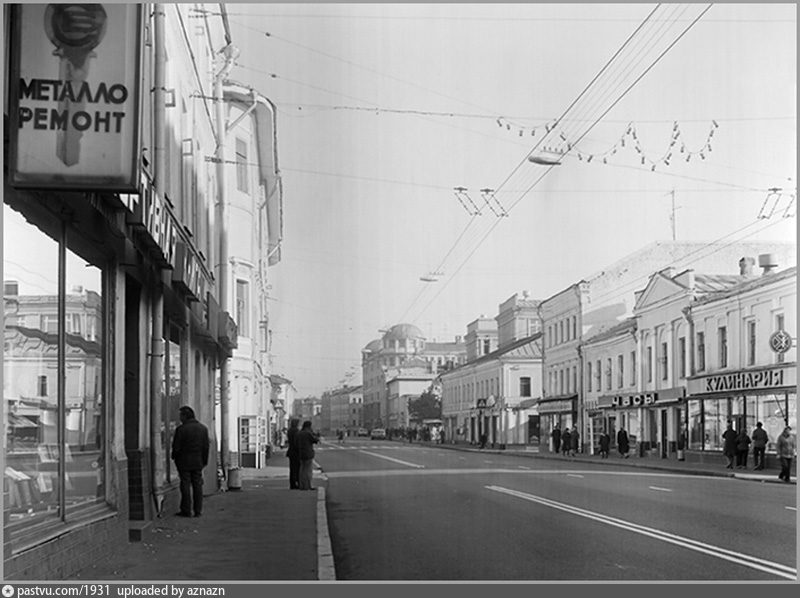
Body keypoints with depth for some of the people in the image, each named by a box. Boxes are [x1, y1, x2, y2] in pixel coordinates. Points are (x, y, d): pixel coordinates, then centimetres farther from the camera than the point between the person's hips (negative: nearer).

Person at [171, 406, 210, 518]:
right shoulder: (203, 428, 4)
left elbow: (176, 447, -11)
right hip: (198, 462, 5)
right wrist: (204, 461, 13)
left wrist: (174, 457, 7)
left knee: (185, 485, 1)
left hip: (184, 462, -5)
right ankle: (198, 510, 10)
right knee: (197, 485, 8)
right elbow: (206, 447, 6)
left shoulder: (181, 429, -14)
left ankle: (186, 510, 4)